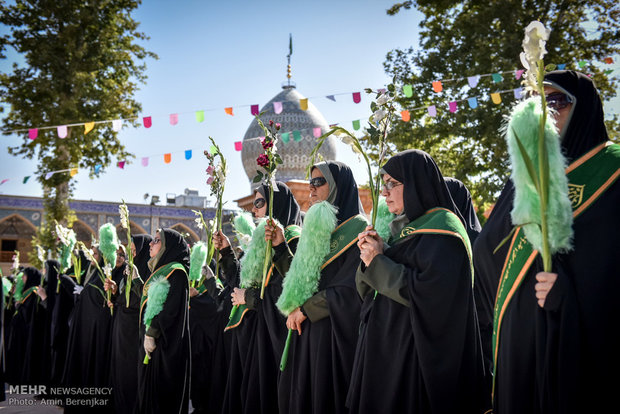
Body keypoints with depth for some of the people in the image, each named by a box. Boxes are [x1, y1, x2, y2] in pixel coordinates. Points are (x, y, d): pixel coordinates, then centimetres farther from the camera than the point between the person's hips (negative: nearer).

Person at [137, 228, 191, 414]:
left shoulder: (176, 272, -14)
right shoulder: (159, 270, 15)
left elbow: (170, 308, -22)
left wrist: (152, 334, -22)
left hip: (165, 342, -9)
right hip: (151, 337, 9)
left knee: (160, 390, -4)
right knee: (147, 387, 13)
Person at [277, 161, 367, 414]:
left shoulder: (357, 229, -9)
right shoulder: (319, 227, 17)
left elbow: (350, 289, -17)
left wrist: (306, 309, -12)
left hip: (335, 332, -8)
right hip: (305, 333, 8)